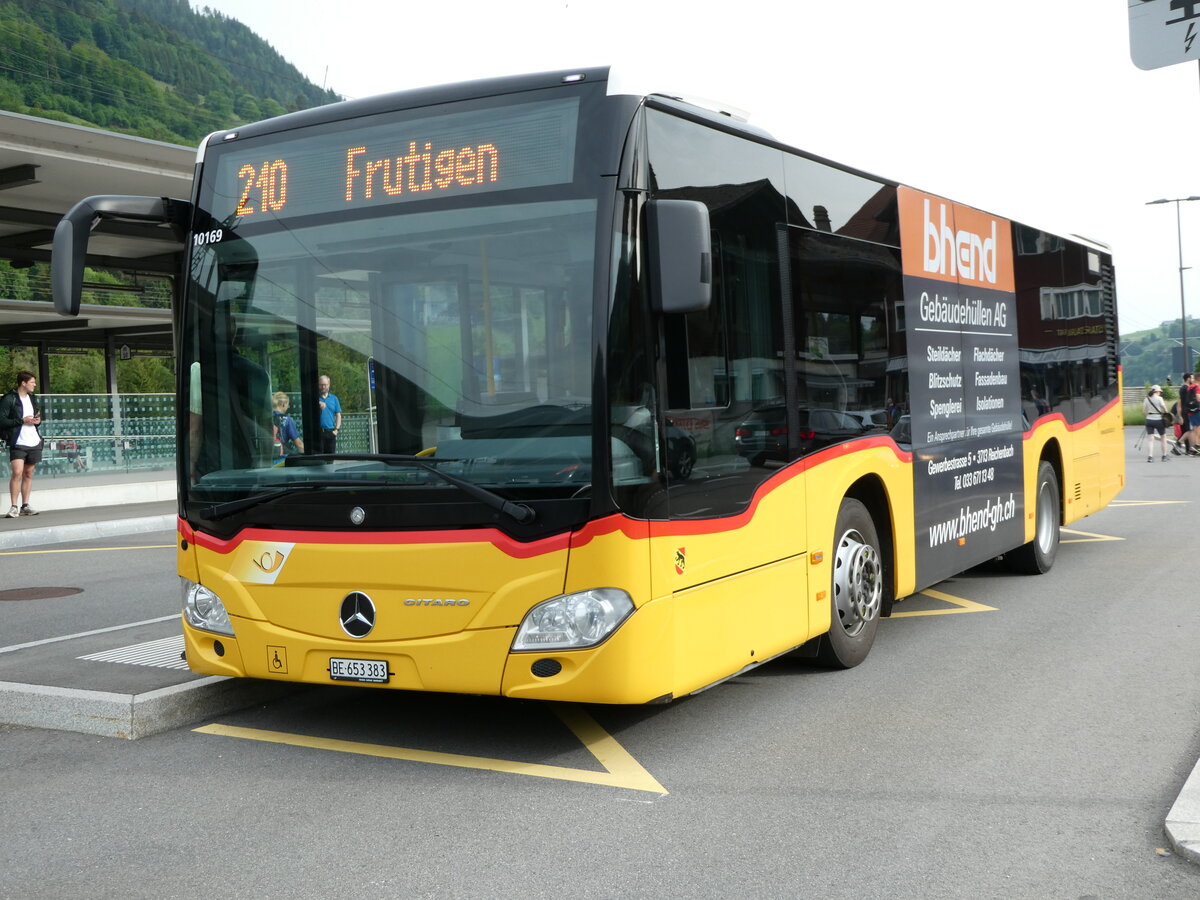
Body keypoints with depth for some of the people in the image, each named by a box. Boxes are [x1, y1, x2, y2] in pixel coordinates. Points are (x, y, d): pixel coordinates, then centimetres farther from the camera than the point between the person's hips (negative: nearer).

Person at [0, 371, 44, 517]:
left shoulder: (33, 398, 15)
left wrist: (38, 420, 4)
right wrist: (22, 420, -17)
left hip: (34, 442, 6)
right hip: (18, 443, -6)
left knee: (28, 474, 8)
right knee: (17, 472, -14)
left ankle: (25, 506, 13)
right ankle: (14, 507, -9)